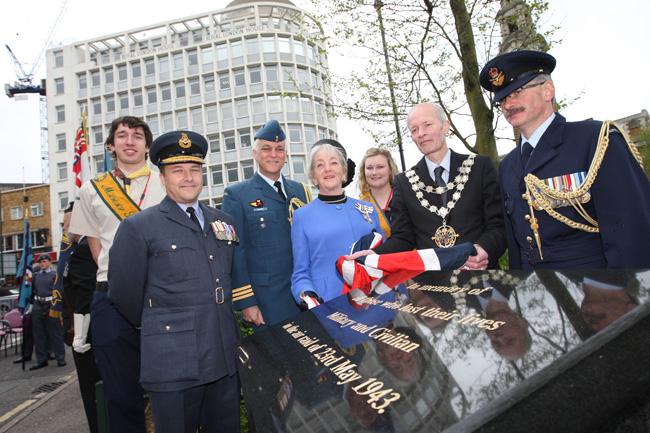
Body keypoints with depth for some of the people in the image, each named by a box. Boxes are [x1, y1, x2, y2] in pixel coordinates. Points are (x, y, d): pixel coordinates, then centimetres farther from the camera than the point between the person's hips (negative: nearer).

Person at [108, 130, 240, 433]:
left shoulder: (222, 221, 9)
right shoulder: (138, 227, -6)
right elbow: (124, 294, -2)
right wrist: (156, 327, 9)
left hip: (226, 358, 5)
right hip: (172, 362, -4)